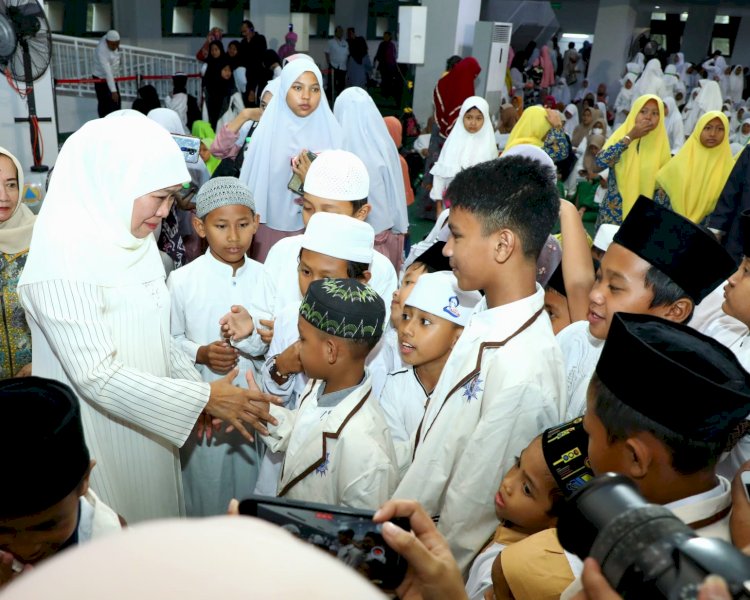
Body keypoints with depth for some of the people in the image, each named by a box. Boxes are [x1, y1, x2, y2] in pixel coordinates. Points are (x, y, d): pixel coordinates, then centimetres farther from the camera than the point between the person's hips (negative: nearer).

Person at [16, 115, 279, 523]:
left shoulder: (133, 241, 2)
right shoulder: (62, 255, -23)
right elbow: (97, 375, -26)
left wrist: (208, 395, -3)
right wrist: (203, 398, -24)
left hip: (147, 426, 7)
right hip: (99, 439, -7)